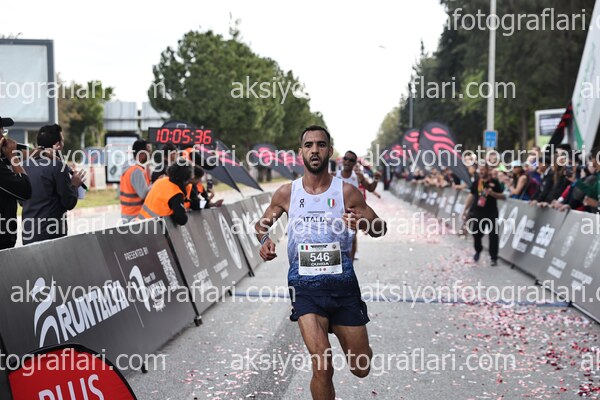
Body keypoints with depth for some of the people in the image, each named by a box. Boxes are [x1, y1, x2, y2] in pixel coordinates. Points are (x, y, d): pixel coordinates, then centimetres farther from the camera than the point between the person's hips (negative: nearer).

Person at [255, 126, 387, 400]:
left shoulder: (346, 191, -1)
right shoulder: (286, 193, 2)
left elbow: (381, 228, 5)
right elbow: (262, 223, 18)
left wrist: (364, 223, -18)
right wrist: (264, 241, -6)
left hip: (342, 282, 1)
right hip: (304, 284, -1)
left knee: (361, 369, 11)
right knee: (322, 366, -20)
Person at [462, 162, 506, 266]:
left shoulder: (494, 182, -4)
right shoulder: (476, 182, 4)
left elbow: (502, 196, -2)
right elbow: (471, 195, 9)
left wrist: (492, 193, -21)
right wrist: (465, 210, 5)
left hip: (491, 213, -3)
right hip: (477, 213, 3)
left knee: (493, 236, -3)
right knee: (476, 234, 8)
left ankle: (494, 258, 6)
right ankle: (478, 251, 36)